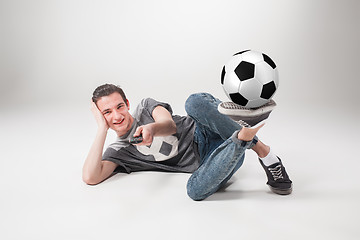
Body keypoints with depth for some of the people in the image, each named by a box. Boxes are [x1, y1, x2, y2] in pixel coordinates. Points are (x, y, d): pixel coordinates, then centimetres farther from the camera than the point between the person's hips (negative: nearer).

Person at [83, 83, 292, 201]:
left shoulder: (145, 106, 13)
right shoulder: (119, 152, 11)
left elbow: (170, 125, -8)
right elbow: (91, 177, -8)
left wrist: (151, 128, -33)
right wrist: (102, 128, -7)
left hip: (209, 134, 1)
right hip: (205, 160, 0)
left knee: (195, 101, -33)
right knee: (195, 190, -39)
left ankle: (261, 149, -33)